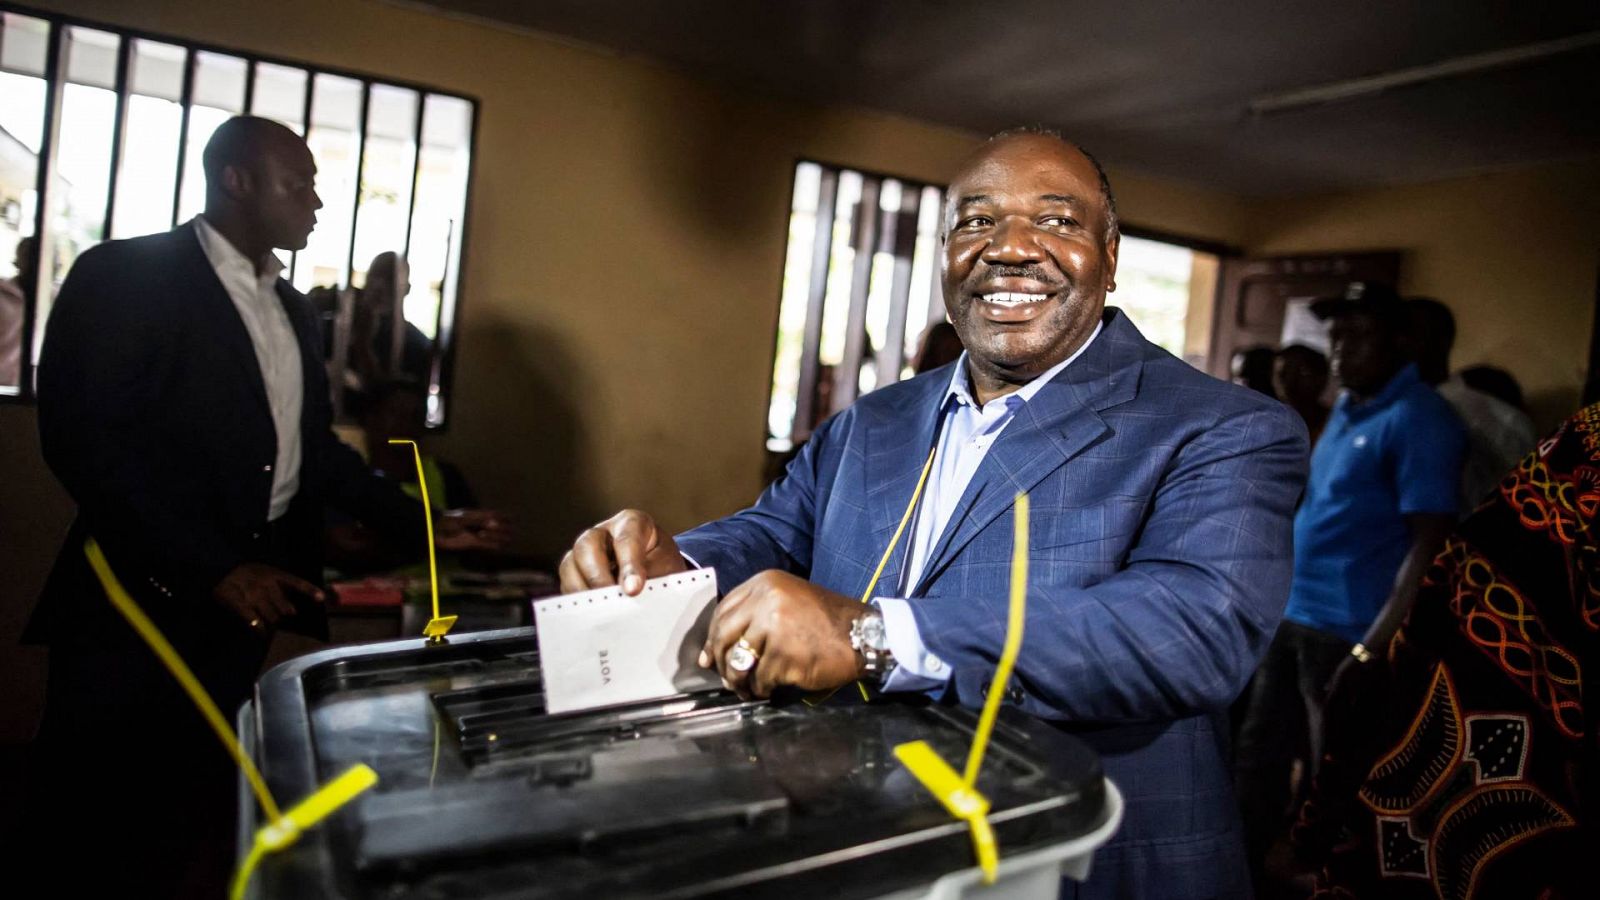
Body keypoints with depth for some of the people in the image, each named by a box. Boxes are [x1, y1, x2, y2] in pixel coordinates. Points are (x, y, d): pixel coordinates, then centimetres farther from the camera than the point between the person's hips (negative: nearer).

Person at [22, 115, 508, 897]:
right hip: (150, 596, -6)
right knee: (114, 836, 4)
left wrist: (422, 526, 8)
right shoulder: (123, 275, -8)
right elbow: (82, 440, -16)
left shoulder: (290, 307, 15)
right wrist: (211, 568, -20)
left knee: (200, 819, 13)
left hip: (253, 594, 7)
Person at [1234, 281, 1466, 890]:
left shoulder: (1417, 419, -13)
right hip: (1293, 616, 9)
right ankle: (1244, 875, 31)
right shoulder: (1345, 409, 13)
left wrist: (1374, 648, -26)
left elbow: (1430, 546, -19)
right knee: (1259, 758, 16)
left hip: (1348, 632, -8)